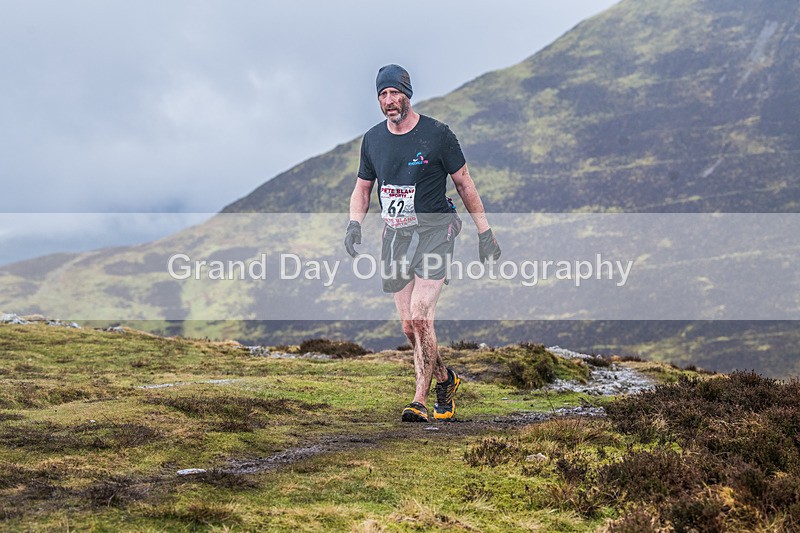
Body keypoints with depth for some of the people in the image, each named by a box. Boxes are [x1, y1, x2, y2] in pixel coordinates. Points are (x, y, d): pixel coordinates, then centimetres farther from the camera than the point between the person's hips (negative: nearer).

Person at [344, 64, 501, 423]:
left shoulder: (436, 134, -7)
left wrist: (485, 232, 2)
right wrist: (355, 223, -3)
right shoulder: (372, 140, 5)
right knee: (409, 328, 4)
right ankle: (444, 380, 28)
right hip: (395, 237, 5)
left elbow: (464, 183, 1)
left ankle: (420, 400, -10)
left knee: (420, 317, -17)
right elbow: (362, 188, 16)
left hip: (434, 232, -4)